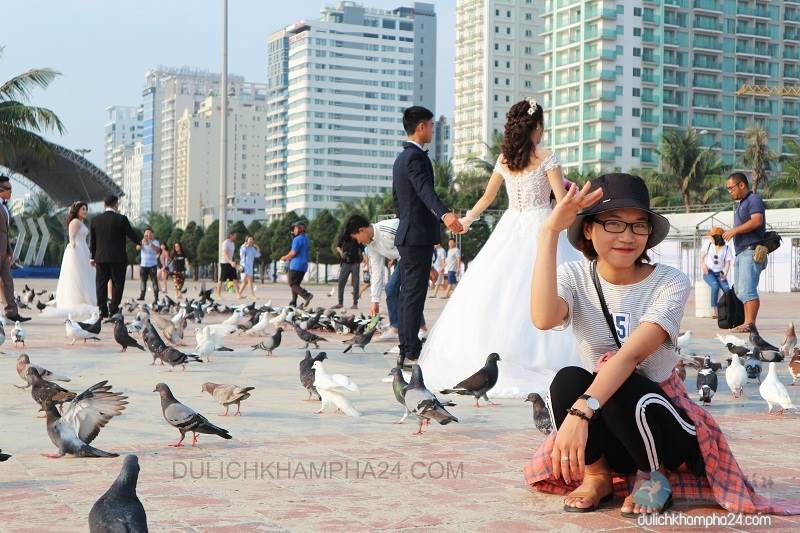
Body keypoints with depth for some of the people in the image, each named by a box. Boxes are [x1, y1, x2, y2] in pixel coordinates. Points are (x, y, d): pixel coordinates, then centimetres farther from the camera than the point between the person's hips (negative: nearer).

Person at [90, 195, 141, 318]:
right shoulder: (121, 219, -9)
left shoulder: (95, 220, 4)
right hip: (118, 257, -3)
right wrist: (140, 241, 20)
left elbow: (92, 241, 9)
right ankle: (113, 310, 0)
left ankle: (102, 310, 5)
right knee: (117, 283, 4)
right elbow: (132, 234, -2)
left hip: (101, 258, 3)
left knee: (101, 284, 8)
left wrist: (93, 256, 18)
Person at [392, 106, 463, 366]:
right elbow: (426, 191, -32)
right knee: (415, 294, -8)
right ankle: (412, 351, -7)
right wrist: (445, 214, -47)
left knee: (408, 293, 13)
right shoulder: (416, 157, -14)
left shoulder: (401, 157, 17)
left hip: (406, 234, 10)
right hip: (419, 235, -10)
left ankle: (406, 348, 18)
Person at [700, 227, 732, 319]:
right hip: (709, 272, -1)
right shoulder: (708, 245, 4)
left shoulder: (726, 248, 2)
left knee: (726, 288, -28)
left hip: (719, 273, 1)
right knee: (715, 286, -33)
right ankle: (713, 309, -31)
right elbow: (702, 256, 12)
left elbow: (727, 263, -1)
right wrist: (703, 265, -9)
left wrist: (725, 274, -17)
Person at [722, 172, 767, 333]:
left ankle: (750, 324, -21)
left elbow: (757, 220, -22)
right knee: (739, 290, 9)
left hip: (751, 251, -10)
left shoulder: (754, 200, -5)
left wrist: (734, 230, -18)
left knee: (747, 289, -17)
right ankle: (748, 323, 11)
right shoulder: (741, 204, 24)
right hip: (741, 252, 10)